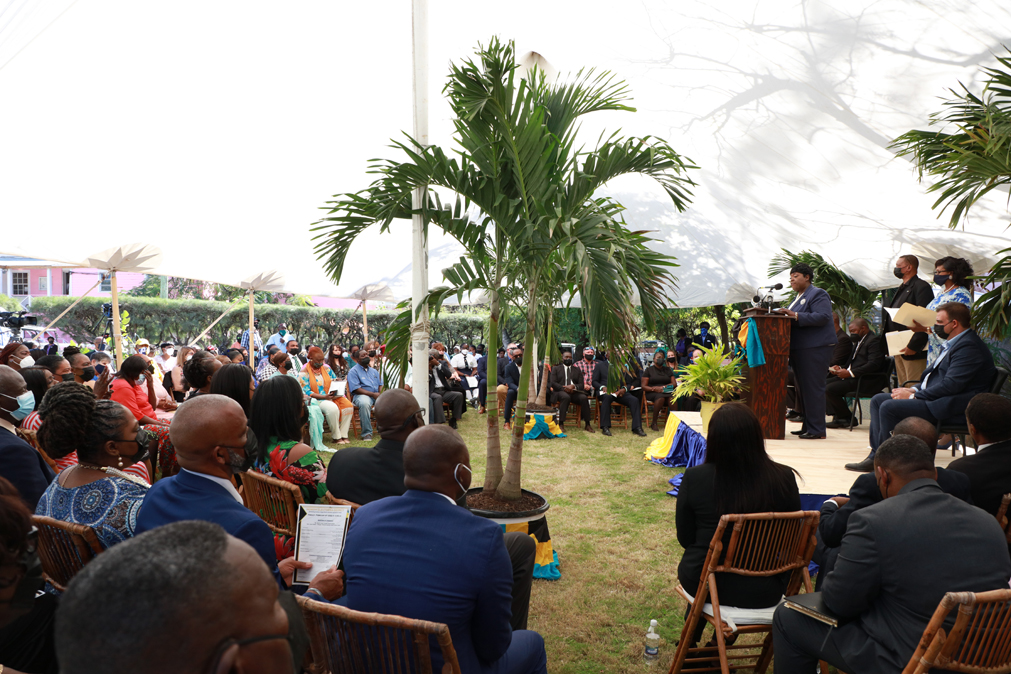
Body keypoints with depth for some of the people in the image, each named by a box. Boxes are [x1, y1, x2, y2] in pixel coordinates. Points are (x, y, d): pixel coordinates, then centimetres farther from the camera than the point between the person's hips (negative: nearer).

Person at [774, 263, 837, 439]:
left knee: (813, 388, -10)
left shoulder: (818, 294, -6)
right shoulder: (798, 296, 23)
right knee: (802, 389, 12)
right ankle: (807, 426, 18)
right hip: (799, 348, 10)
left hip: (815, 348, -10)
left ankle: (817, 430, -7)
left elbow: (823, 317, -21)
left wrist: (795, 316, -26)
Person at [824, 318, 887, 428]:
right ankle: (837, 416, -3)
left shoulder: (874, 340, -11)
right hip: (853, 377, 11)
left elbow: (874, 364, -23)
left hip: (868, 381, -11)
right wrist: (840, 368, 4)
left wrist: (850, 373, -25)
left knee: (830, 389, -22)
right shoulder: (859, 341, 21)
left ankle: (846, 419, -5)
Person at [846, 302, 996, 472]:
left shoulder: (969, 346, -16)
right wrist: (914, 389, 6)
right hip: (935, 397, 11)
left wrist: (913, 396, -17)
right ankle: (876, 455, -1)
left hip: (949, 406, -11)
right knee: (878, 400, 5)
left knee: (889, 407, -24)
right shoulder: (954, 343, 19)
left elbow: (950, 385, -24)